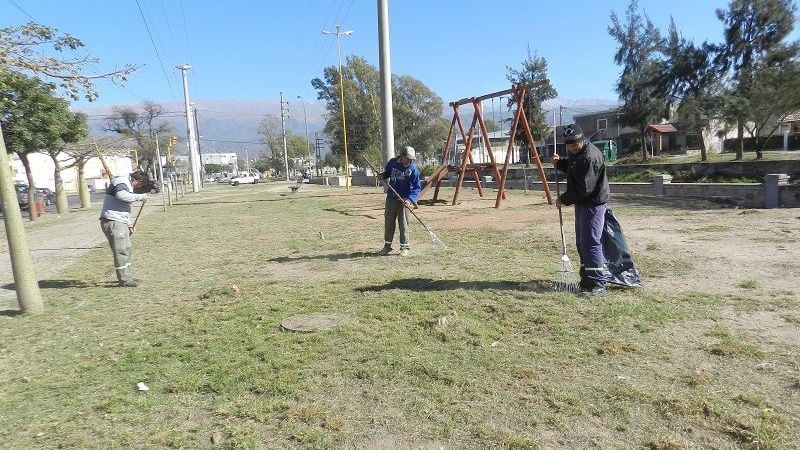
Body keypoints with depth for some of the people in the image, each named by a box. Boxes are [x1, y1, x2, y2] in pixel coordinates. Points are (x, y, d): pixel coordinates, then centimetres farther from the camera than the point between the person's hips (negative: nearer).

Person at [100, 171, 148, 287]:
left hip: (120, 222, 11)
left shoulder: (127, 185, 25)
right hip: (113, 222, -11)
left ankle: (126, 276, 24)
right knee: (121, 251, -8)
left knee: (128, 249, 15)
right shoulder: (122, 182, -7)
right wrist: (139, 197, -22)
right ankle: (124, 280, -3)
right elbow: (121, 195, -31)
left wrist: (129, 225, 29)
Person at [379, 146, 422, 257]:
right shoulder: (392, 163, 0)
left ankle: (404, 247, 8)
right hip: (391, 198, 4)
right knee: (388, 222, 10)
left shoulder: (413, 169, -11)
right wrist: (382, 176, -3)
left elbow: (416, 187, -12)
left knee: (403, 224, -4)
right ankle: (387, 245, 23)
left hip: (404, 199, -4)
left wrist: (410, 199, -27)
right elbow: (387, 173, 21)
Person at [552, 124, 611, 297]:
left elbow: (584, 189, -25)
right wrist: (559, 162, 6)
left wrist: (564, 199, -13)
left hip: (593, 204, -11)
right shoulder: (576, 153, 8)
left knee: (591, 243, -10)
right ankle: (587, 280, 26)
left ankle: (598, 284, -4)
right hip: (582, 203, 11)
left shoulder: (590, 157, -23)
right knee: (581, 243, 15)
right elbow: (570, 167, 27)